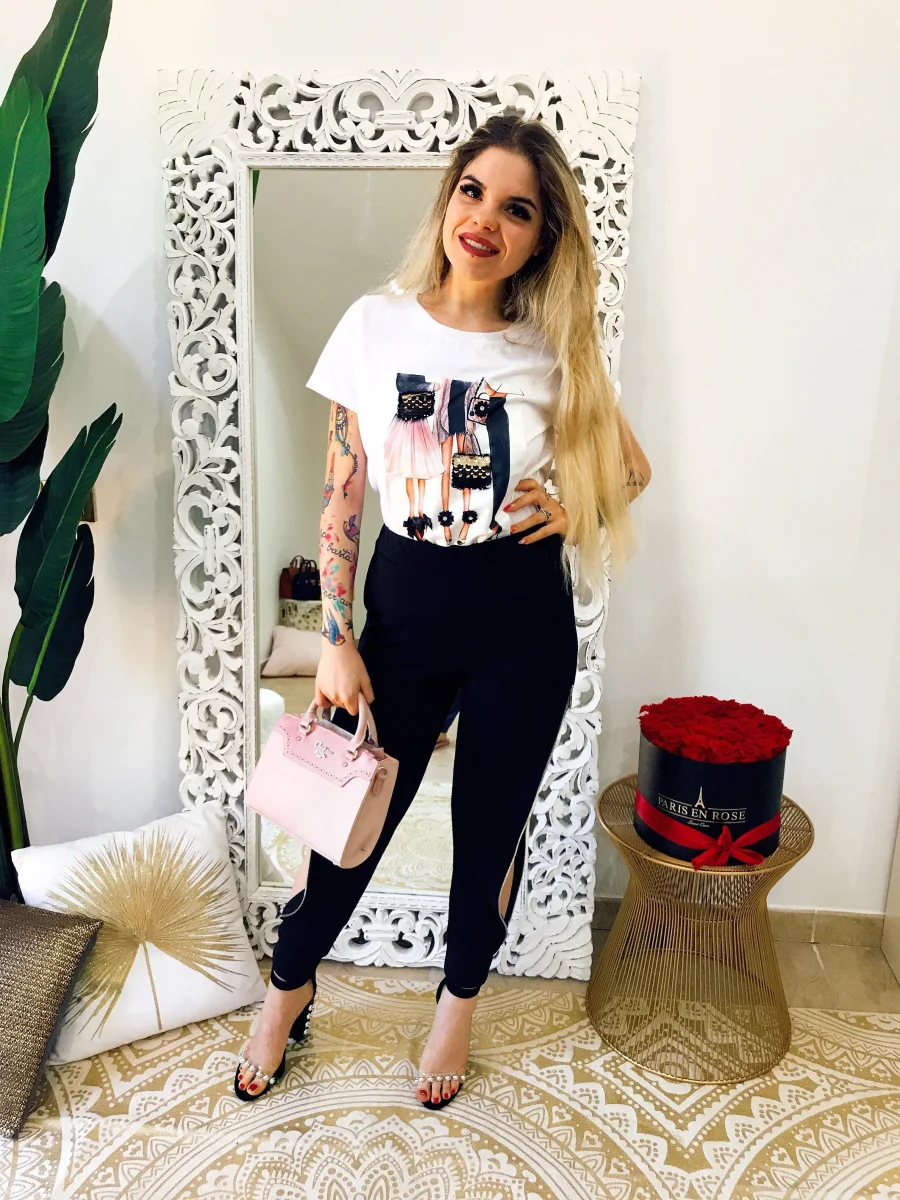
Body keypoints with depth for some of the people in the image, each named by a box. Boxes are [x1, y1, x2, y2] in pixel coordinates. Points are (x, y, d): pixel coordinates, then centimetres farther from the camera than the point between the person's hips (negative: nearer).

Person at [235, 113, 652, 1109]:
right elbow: (342, 495, -1)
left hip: (523, 622, 1)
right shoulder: (376, 325, -3)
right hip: (404, 604, 0)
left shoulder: (553, 351, -2)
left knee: (489, 829, 13)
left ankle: (459, 1000, 43)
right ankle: (288, 988, 42)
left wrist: (575, 507, -10)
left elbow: (632, 468, 12)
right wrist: (337, 641, -3)